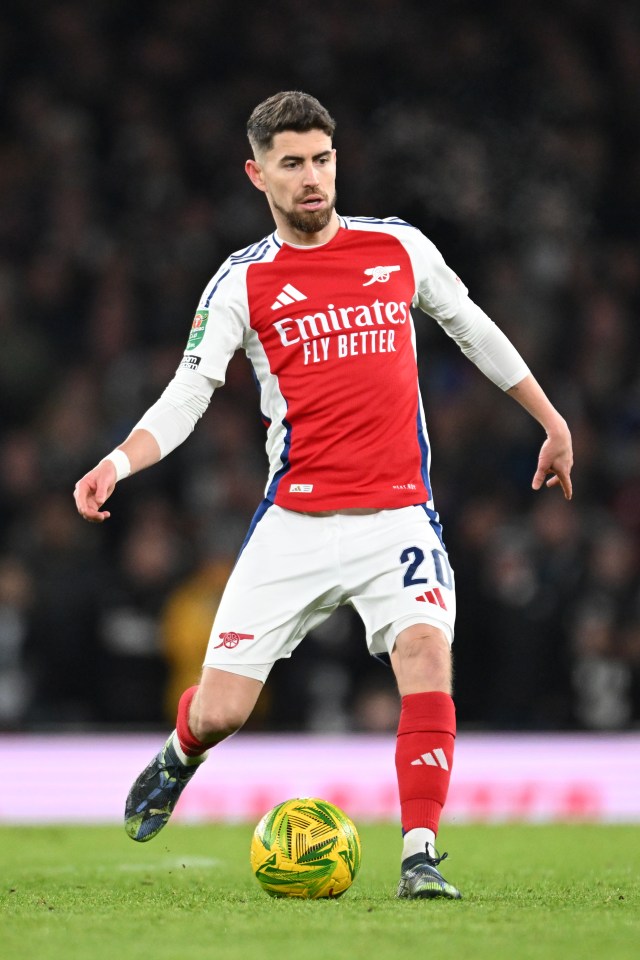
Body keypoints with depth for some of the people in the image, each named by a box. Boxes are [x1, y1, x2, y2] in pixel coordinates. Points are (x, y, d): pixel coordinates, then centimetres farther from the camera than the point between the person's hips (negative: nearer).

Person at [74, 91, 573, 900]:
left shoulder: (400, 247, 7)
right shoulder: (242, 282, 1)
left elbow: (473, 330, 21)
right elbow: (188, 394, -3)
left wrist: (552, 421, 24)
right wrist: (117, 463, -21)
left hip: (397, 514, 1)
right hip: (295, 522, -1)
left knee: (427, 659, -25)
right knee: (219, 712, -1)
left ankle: (420, 858, -17)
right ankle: (178, 759, 36)